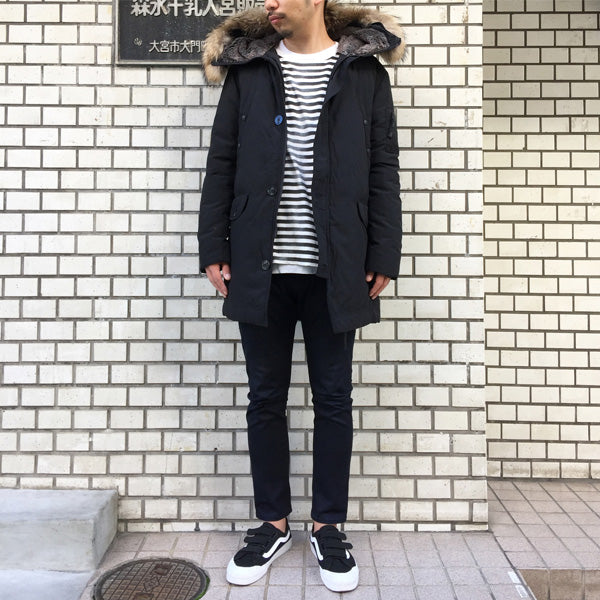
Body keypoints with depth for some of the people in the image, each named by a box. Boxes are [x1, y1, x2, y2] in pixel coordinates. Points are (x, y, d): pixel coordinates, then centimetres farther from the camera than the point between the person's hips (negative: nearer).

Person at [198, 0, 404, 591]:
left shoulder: (365, 70, 7)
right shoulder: (247, 67, 10)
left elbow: (383, 171, 4)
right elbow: (221, 163, 7)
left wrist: (382, 256, -3)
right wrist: (214, 249, 0)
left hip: (335, 270, -1)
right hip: (260, 268, 2)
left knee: (333, 399, 8)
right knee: (265, 398, 9)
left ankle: (328, 525, 27)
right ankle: (272, 522, 28)